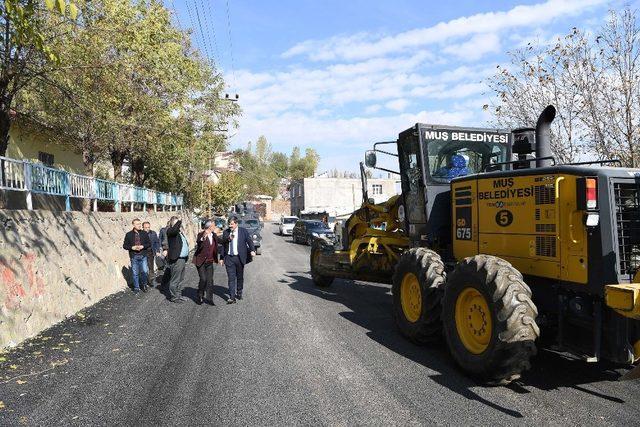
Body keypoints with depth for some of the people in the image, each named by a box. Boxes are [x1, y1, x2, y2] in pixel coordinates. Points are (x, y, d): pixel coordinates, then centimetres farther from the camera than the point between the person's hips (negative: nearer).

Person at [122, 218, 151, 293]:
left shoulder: (144, 233, 3)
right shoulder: (129, 234, 1)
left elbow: (149, 243, 7)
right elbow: (124, 246, 3)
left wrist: (142, 246, -11)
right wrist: (132, 247, -13)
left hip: (143, 256, 0)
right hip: (134, 256, 0)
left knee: (144, 271, -4)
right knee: (135, 273, 5)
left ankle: (144, 284, 21)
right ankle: (136, 287, 20)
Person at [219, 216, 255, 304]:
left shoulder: (243, 231, 0)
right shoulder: (226, 232, 7)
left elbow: (249, 241, -4)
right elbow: (222, 245, 12)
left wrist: (252, 250, -23)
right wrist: (222, 258, 10)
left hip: (240, 258, -1)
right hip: (229, 258, 1)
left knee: (240, 277, 12)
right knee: (231, 278, -4)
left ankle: (239, 293, 31)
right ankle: (232, 297, -4)